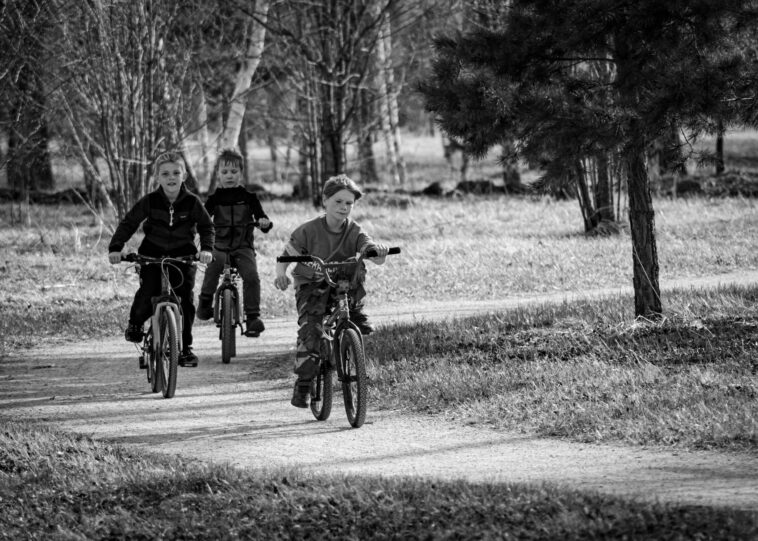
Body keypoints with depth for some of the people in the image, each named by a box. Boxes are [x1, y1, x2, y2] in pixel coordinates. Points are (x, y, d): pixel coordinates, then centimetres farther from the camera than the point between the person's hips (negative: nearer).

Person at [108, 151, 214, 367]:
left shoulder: (192, 202, -10)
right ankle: (135, 323, 16)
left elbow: (207, 226, -2)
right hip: (153, 252, -1)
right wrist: (115, 248, -19)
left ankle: (186, 347, 4)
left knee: (186, 300, -8)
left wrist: (207, 248, -21)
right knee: (147, 293, -18)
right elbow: (128, 223, -7)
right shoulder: (150, 201, -11)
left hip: (183, 255, 1)